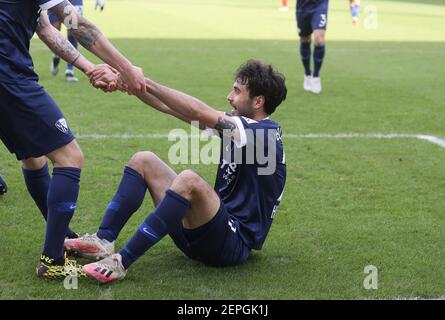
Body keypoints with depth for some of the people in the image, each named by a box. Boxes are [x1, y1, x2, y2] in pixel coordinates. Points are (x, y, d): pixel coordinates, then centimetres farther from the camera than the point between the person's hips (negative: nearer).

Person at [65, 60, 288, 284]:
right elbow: (170, 107, 7)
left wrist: (144, 82, -22)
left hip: (234, 245, -9)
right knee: (143, 161, 6)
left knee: (188, 180, -36)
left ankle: (121, 263, -32)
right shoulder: (237, 125, 11)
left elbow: (198, 113, -25)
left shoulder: (265, 133, -15)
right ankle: (103, 241, -7)